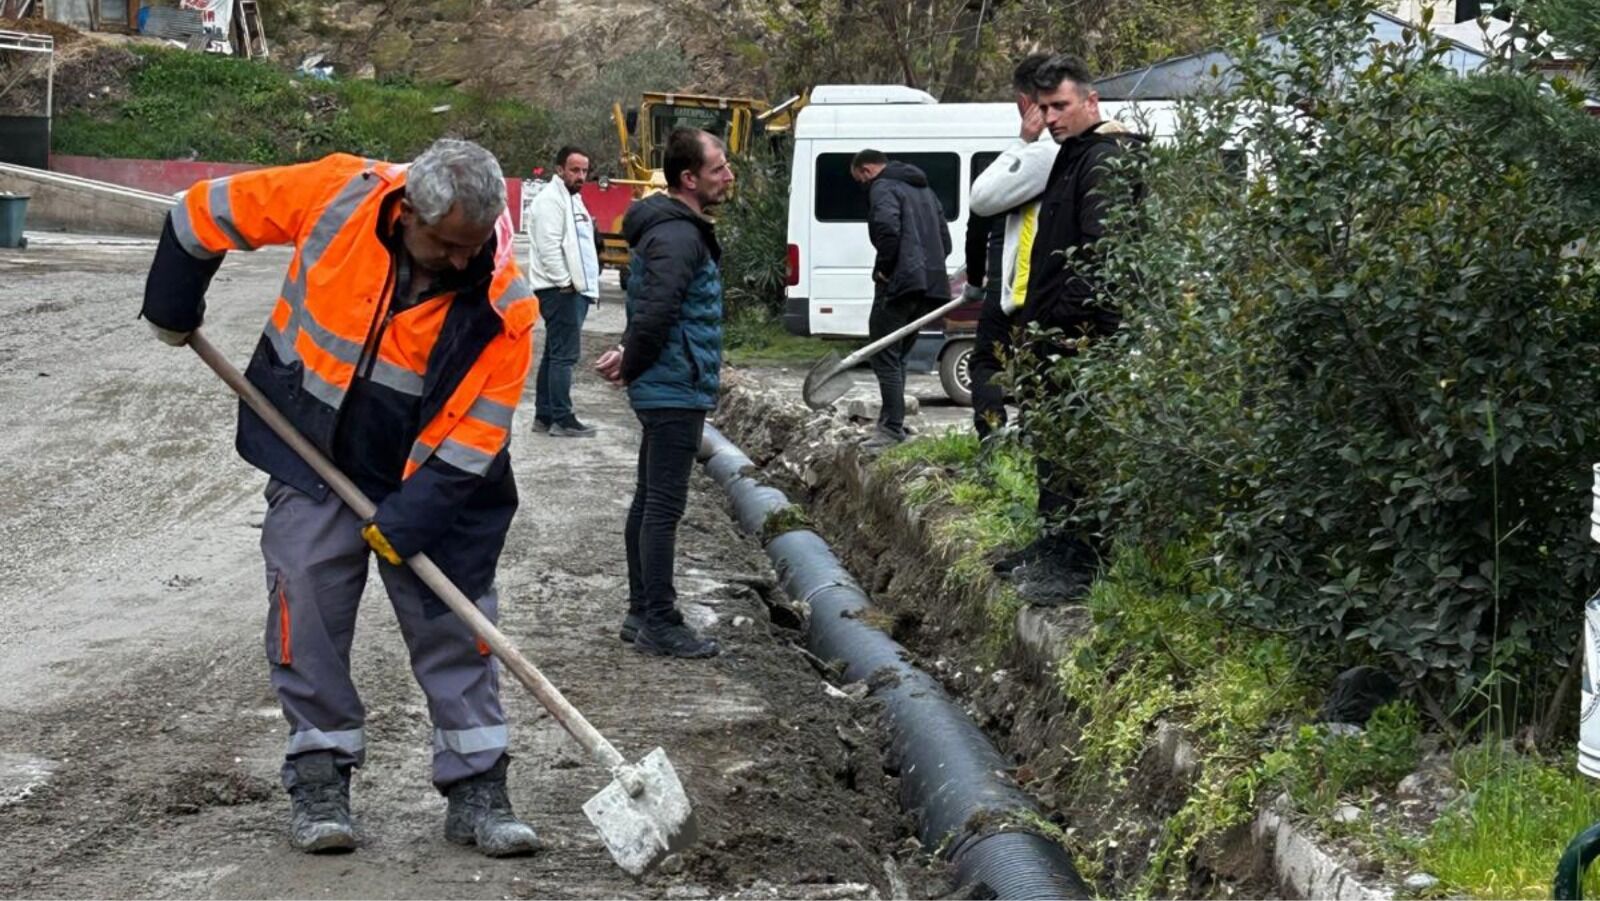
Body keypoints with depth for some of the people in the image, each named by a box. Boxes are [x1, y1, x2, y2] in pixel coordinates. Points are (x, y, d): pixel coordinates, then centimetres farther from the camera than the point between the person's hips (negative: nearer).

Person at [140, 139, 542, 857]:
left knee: (455, 624, 1)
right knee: (308, 614, -4)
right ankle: (319, 783, 8)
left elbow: (477, 430, -19)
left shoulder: (502, 304, -21)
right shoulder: (337, 195, -20)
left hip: (428, 481, 0)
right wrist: (172, 311, 4)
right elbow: (207, 212, -6)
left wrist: (407, 519, -24)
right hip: (313, 463, 0)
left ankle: (477, 791, 9)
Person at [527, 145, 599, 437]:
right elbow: (549, 246, -19)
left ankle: (544, 416, 18)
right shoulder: (550, 199, -11)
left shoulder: (573, 199, 21)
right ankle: (562, 419, -9)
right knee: (564, 355, -10)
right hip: (561, 290, -10)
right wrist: (565, 282, -19)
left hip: (575, 289, 10)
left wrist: (581, 283, 18)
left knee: (554, 354, 13)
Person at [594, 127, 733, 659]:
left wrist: (632, 359, 10)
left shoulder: (679, 230, 16)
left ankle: (642, 614, 23)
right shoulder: (677, 237, -19)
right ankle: (659, 624, -4)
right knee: (664, 506, -7)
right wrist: (631, 365, -11)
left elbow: (651, 312, 22)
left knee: (650, 502, 15)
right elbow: (656, 314, -26)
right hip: (676, 391, -11)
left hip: (666, 391, 11)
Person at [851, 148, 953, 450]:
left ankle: (892, 428, -12)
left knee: (885, 356, -7)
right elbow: (945, 240, 25)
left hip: (900, 282, -9)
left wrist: (884, 268, -12)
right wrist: (928, 266, 17)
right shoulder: (924, 189, 26)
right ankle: (891, 425, 17)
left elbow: (887, 226, -23)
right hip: (931, 284, 9)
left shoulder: (882, 187, -4)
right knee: (897, 355, 16)